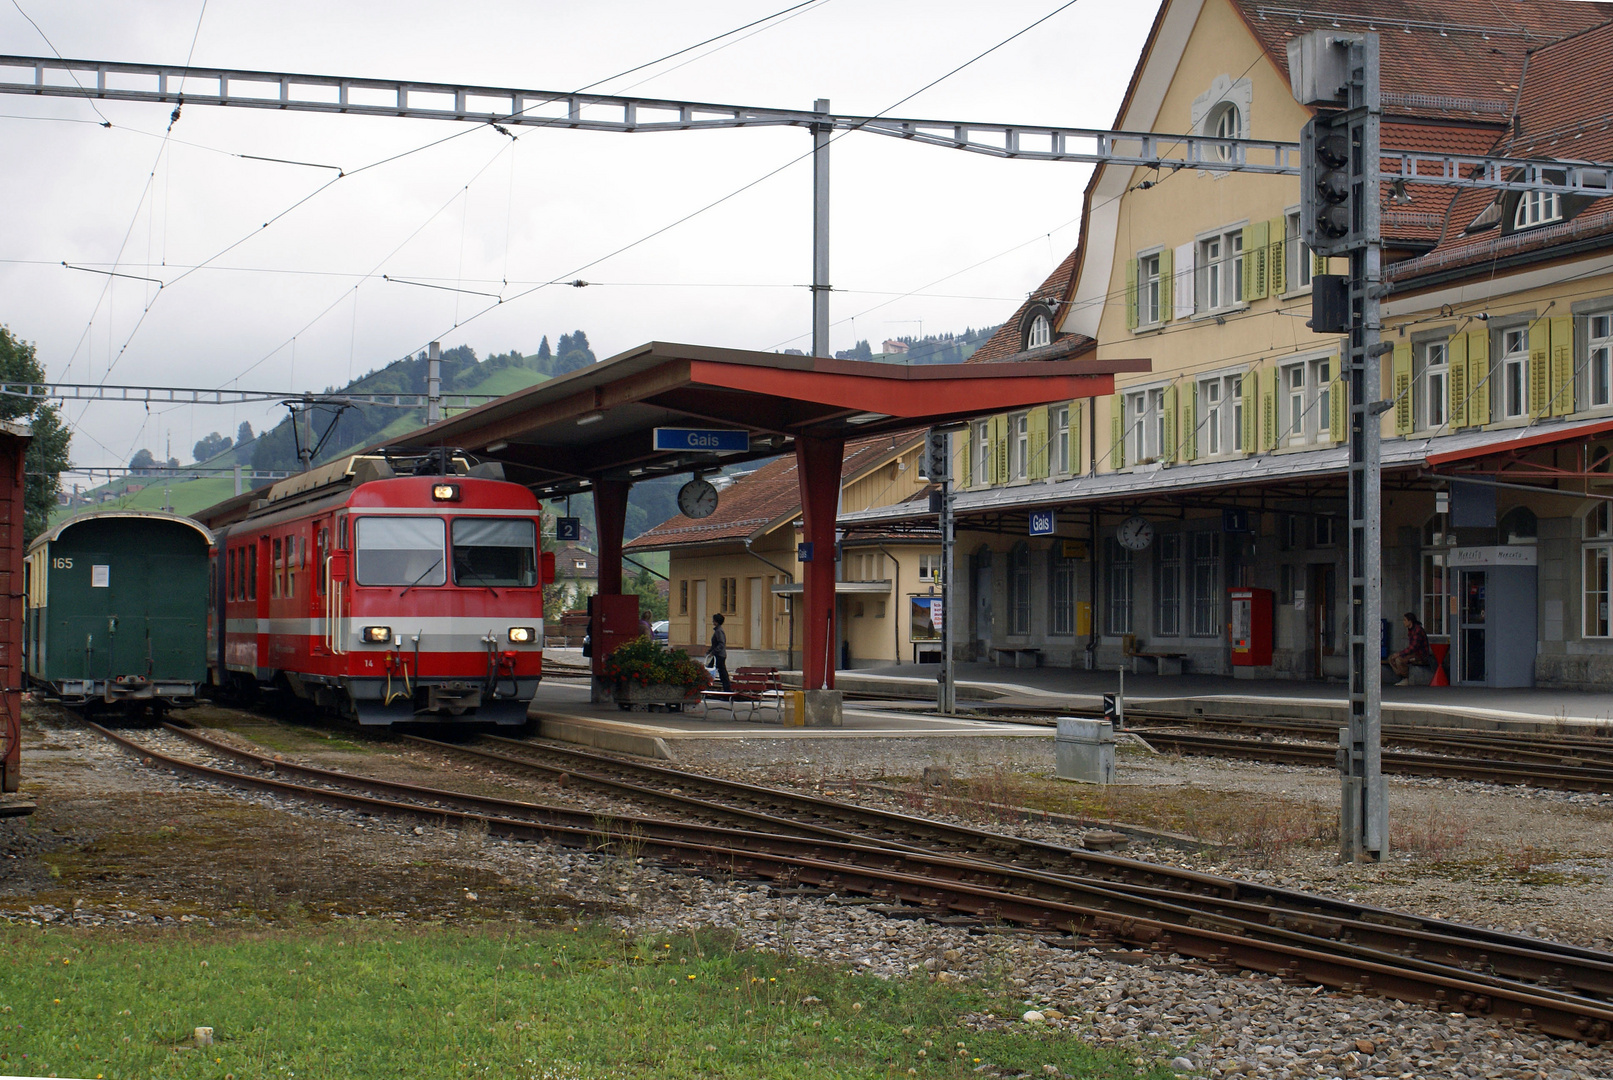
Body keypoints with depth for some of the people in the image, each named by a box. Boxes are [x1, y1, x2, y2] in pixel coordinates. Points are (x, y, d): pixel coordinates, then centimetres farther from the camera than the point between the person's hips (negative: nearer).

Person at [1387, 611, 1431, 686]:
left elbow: (1413, 647, -28)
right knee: (1391, 658, 1)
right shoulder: (1410, 630, 12)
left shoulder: (1418, 630, -20)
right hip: (1414, 655, 10)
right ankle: (1403, 678, -2)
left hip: (1421, 657, -10)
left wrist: (1399, 654, -24)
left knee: (1399, 660, -29)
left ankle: (1407, 680, -13)